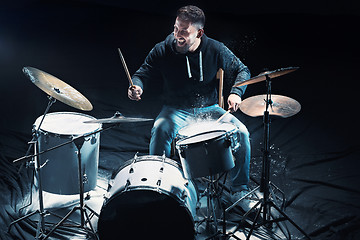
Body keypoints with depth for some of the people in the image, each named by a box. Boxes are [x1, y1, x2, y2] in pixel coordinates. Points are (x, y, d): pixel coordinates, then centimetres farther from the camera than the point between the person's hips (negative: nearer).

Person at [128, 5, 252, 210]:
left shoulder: (216, 50, -7)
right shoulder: (163, 51, -8)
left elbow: (242, 71, 4)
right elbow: (143, 73, -1)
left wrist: (236, 92, -15)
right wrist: (137, 86, -25)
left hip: (210, 109, 1)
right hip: (176, 111, -1)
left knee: (241, 132, -20)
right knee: (160, 130, -33)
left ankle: (240, 192, -2)